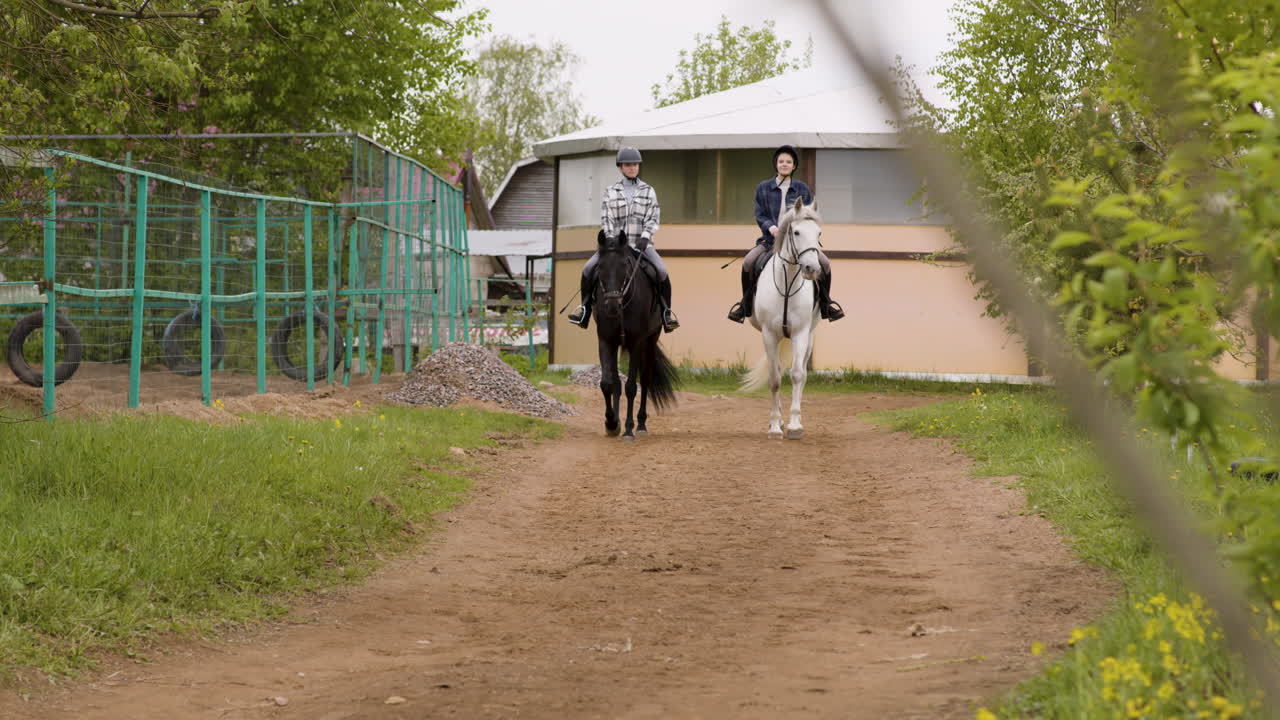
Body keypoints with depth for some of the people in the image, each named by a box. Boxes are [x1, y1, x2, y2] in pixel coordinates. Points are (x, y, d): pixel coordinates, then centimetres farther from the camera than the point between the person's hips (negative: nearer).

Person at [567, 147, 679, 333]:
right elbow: (606, 219, 1)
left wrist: (645, 236, -16)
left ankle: (667, 312, -12)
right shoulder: (610, 192, 8)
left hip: (641, 243, -1)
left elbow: (653, 219, 2)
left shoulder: (648, 191, 8)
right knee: (588, 269, -21)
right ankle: (585, 308, -6)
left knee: (662, 271, -25)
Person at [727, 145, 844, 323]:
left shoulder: (802, 188, 8)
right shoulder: (763, 188, 6)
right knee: (748, 262, -25)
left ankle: (825, 302, 5)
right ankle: (746, 302, -4)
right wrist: (771, 227, -18)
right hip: (771, 239, -1)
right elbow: (760, 215, 2)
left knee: (824, 263, -18)